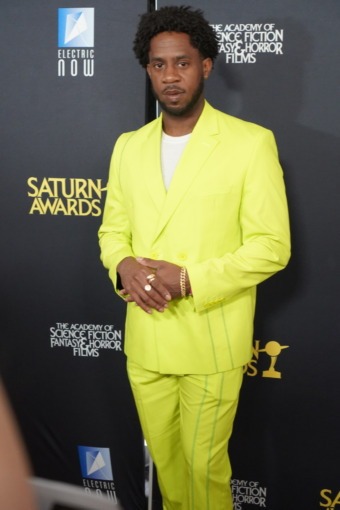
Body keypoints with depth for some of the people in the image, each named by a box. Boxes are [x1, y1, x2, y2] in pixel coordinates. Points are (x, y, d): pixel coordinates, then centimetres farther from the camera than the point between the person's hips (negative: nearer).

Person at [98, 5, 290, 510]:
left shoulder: (251, 142, -9)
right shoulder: (128, 146, 8)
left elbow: (272, 245, -11)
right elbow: (112, 230, 13)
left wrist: (188, 280, -20)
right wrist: (123, 266, -10)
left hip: (211, 341, -4)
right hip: (144, 339, 5)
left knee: (205, 463, 9)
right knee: (164, 456, 20)